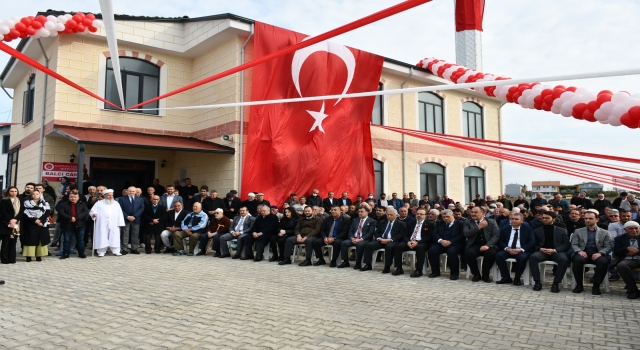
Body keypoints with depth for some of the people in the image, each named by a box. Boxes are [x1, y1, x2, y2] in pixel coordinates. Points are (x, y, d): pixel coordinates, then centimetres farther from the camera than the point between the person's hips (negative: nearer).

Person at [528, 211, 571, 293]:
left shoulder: (562, 231, 17)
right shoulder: (537, 230, 19)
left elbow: (566, 244, 5)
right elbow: (534, 244, 12)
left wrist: (554, 250, -13)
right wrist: (540, 249, -11)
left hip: (557, 252, 0)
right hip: (542, 251, 1)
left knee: (564, 259, -36)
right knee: (532, 257, -33)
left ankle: (555, 283, -28)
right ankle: (537, 282, -26)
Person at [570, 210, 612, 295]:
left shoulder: (605, 233, 19)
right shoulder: (578, 231, 20)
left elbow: (608, 247, 6)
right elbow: (574, 244, 10)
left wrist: (600, 253, -16)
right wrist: (579, 251, -14)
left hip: (597, 254, 0)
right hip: (583, 253, 0)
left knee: (603, 261, -36)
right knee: (578, 259, -36)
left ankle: (596, 286, -21)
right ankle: (579, 285, -19)